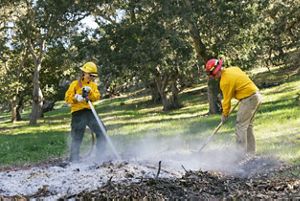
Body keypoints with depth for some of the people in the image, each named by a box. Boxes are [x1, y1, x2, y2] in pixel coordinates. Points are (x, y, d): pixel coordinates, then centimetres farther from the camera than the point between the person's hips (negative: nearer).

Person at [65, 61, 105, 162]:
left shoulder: (93, 85, 17)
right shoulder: (75, 84, 3)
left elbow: (97, 97, 1)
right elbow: (67, 98, -2)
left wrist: (90, 91, -16)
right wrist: (76, 97, -21)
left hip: (89, 112, 4)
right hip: (78, 112, -4)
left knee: (101, 132, -3)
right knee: (77, 137, -5)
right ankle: (74, 159, 2)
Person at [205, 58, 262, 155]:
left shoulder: (225, 81, -16)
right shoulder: (233, 68, 8)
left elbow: (227, 99, -8)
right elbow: (244, 79, 19)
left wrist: (224, 114, 5)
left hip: (248, 99, -10)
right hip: (256, 95, 10)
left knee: (240, 126, -5)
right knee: (248, 126, 17)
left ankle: (242, 153, -5)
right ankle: (251, 152, 22)